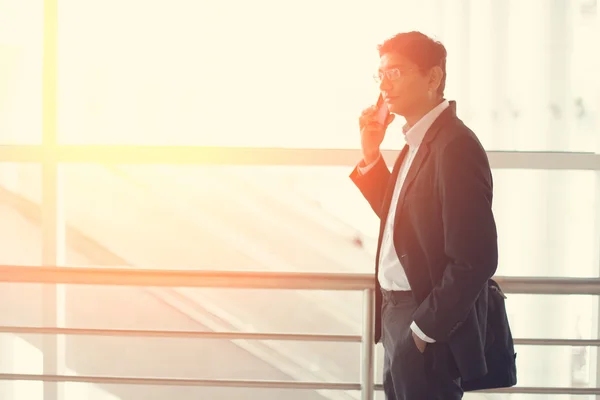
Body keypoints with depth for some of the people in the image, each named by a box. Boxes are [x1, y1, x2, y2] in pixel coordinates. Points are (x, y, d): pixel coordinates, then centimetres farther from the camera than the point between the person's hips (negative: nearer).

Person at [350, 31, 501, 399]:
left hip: (427, 325, -9)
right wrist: (371, 155, 6)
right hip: (401, 314, 9)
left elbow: (475, 259, -23)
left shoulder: (455, 146, -20)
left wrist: (424, 329, -19)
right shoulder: (420, 141, 10)